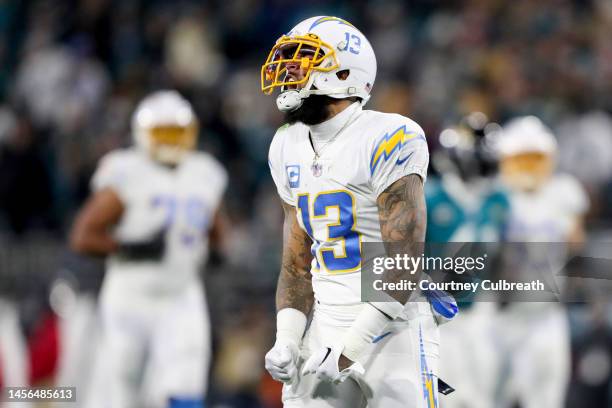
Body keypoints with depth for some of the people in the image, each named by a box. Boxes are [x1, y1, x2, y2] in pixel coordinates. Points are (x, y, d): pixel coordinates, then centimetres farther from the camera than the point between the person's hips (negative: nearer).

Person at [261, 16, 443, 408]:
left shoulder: (387, 140, -13)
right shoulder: (289, 148, 11)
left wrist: (348, 351, -20)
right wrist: (287, 340, 0)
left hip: (393, 329, -6)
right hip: (328, 327, 6)